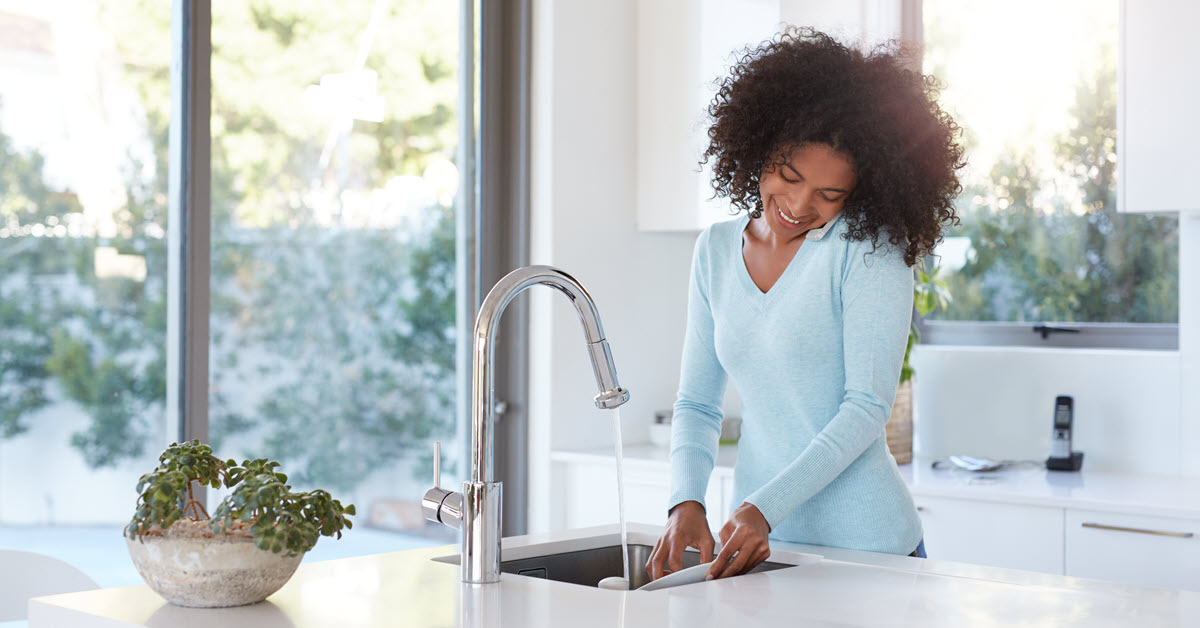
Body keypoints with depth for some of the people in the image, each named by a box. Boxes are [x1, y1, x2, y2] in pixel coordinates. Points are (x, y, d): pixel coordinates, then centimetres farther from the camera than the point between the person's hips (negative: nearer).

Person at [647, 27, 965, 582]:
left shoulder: (870, 248, -9)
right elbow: (696, 404, 8)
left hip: (863, 544, -4)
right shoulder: (715, 251, 6)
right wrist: (686, 503, -9)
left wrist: (765, 508, -21)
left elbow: (867, 407, -13)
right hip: (760, 541, 4)